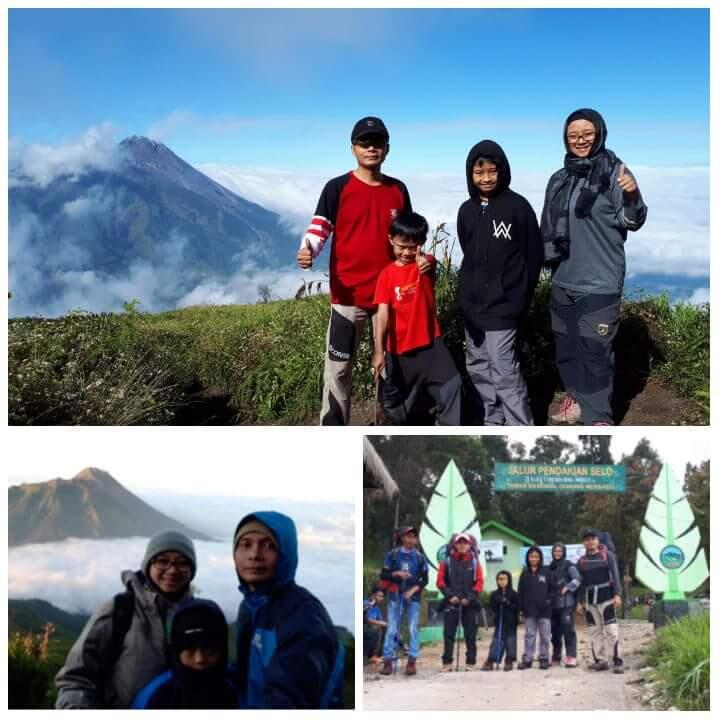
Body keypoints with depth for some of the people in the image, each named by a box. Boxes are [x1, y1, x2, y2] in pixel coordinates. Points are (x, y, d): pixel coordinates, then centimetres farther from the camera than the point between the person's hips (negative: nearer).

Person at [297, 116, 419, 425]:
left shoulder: (398, 190, 9)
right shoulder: (337, 188, -3)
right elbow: (318, 229, -10)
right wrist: (307, 251, -32)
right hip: (348, 294, -4)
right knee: (338, 367, -2)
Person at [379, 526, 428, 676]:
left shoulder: (420, 557, 3)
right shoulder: (392, 555, 1)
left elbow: (425, 579, 4)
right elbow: (383, 575, 1)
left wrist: (413, 590, -11)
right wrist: (397, 574, -17)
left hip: (413, 596, 1)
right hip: (395, 596, 0)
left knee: (413, 629, -4)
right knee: (392, 629, -2)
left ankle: (412, 662, 0)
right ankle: (388, 661, 0)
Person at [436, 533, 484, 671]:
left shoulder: (475, 562, 8)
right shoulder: (446, 562, 6)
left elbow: (479, 582, 3)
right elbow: (440, 581, 2)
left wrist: (469, 598, -8)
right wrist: (450, 595, -10)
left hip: (469, 604, 1)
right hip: (451, 603, 0)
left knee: (470, 634, 2)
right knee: (449, 634, 0)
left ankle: (471, 662, 9)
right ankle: (447, 662, 5)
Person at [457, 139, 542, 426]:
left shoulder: (518, 206, -7)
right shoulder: (466, 210, 9)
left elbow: (534, 255, -4)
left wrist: (520, 297, -5)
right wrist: (468, 294, 8)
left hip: (503, 304, -6)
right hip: (472, 304, 6)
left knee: (504, 369, -12)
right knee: (477, 367, 12)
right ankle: (494, 424, 24)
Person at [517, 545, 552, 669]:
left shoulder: (546, 572, 1)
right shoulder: (525, 573, 5)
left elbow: (551, 590, 1)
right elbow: (520, 592, 5)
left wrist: (549, 604, -7)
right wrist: (521, 608, 0)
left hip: (544, 610, -1)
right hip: (529, 610, 1)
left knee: (545, 636, 5)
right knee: (529, 636, 6)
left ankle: (544, 658, 13)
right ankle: (527, 659, 9)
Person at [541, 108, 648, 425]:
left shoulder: (614, 171, -9)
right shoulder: (559, 179, 9)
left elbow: (630, 221, -16)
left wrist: (632, 196, -34)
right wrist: (546, 259, 21)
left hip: (599, 281, -7)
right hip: (563, 280, 7)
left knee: (596, 349, -8)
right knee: (566, 345, 17)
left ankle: (598, 418, -2)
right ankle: (576, 398, 33)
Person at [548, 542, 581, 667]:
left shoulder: (568, 565, 1)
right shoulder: (550, 567, 18)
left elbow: (577, 579, -11)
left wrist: (567, 588, -17)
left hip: (566, 602, -6)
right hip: (553, 603, 6)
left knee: (568, 630, -13)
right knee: (555, 631, 8)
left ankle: (571, 657, -13)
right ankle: (556, 658, 16)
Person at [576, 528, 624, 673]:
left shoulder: (607, 555, 3)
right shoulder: (581, 561, 11)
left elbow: (615, 575, -4)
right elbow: (581, 582, 13)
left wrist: (617, 594, -13)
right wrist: (581, 601, 8)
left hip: (606, 597, -4)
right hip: (590, 600, 4)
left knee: (611, 629, -9)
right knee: (595, 631, 5)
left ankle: (617, 662, -8)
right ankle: (600, 660, 10)